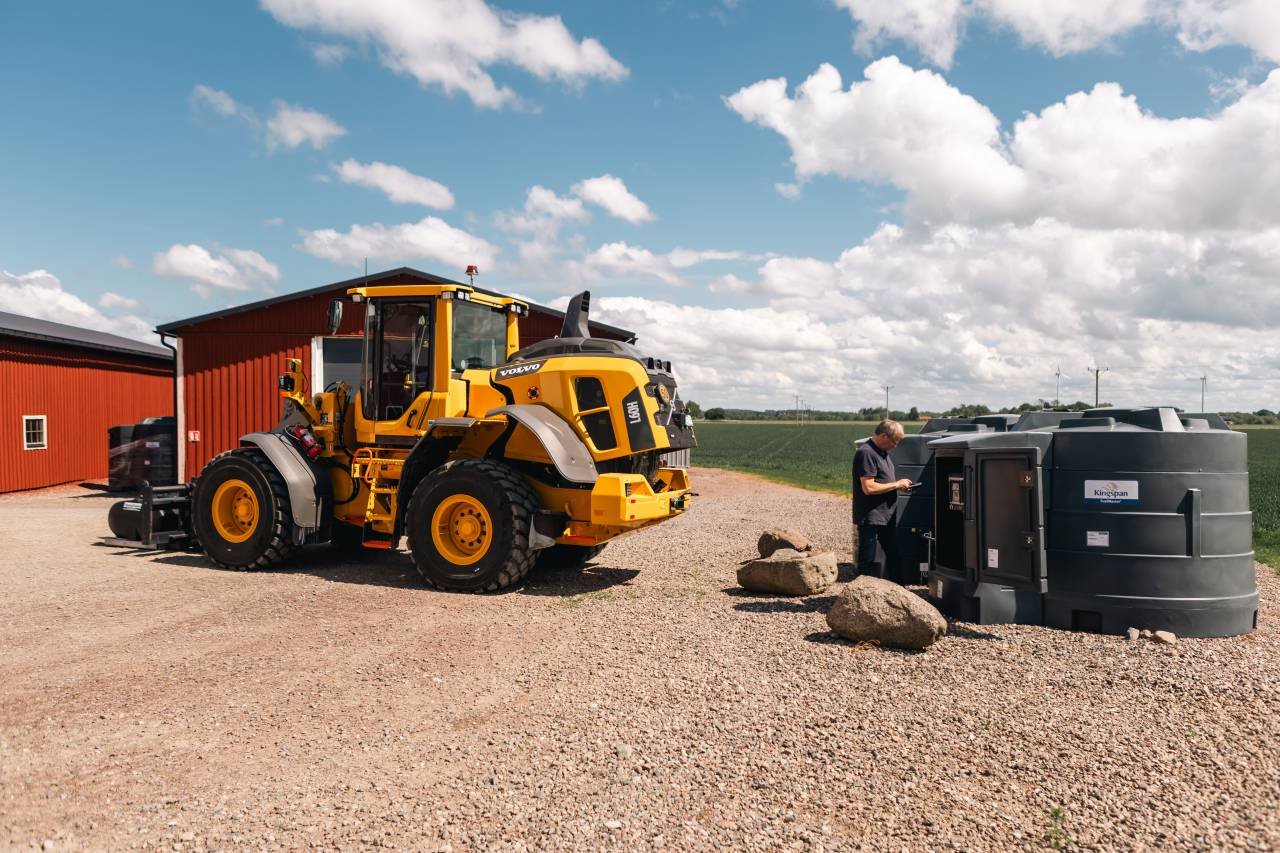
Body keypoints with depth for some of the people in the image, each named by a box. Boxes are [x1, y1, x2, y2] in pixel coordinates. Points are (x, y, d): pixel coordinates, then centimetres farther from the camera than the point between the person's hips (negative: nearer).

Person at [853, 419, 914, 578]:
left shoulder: (882, 452, 12)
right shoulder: (866, 453, -19)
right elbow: (868, 488, -25)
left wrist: (900, 486, 5)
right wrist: (896, 484, -16)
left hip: (886, 515, 10)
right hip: (870, 518, -10)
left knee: (893, 554, 20)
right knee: (867, 561, -2)